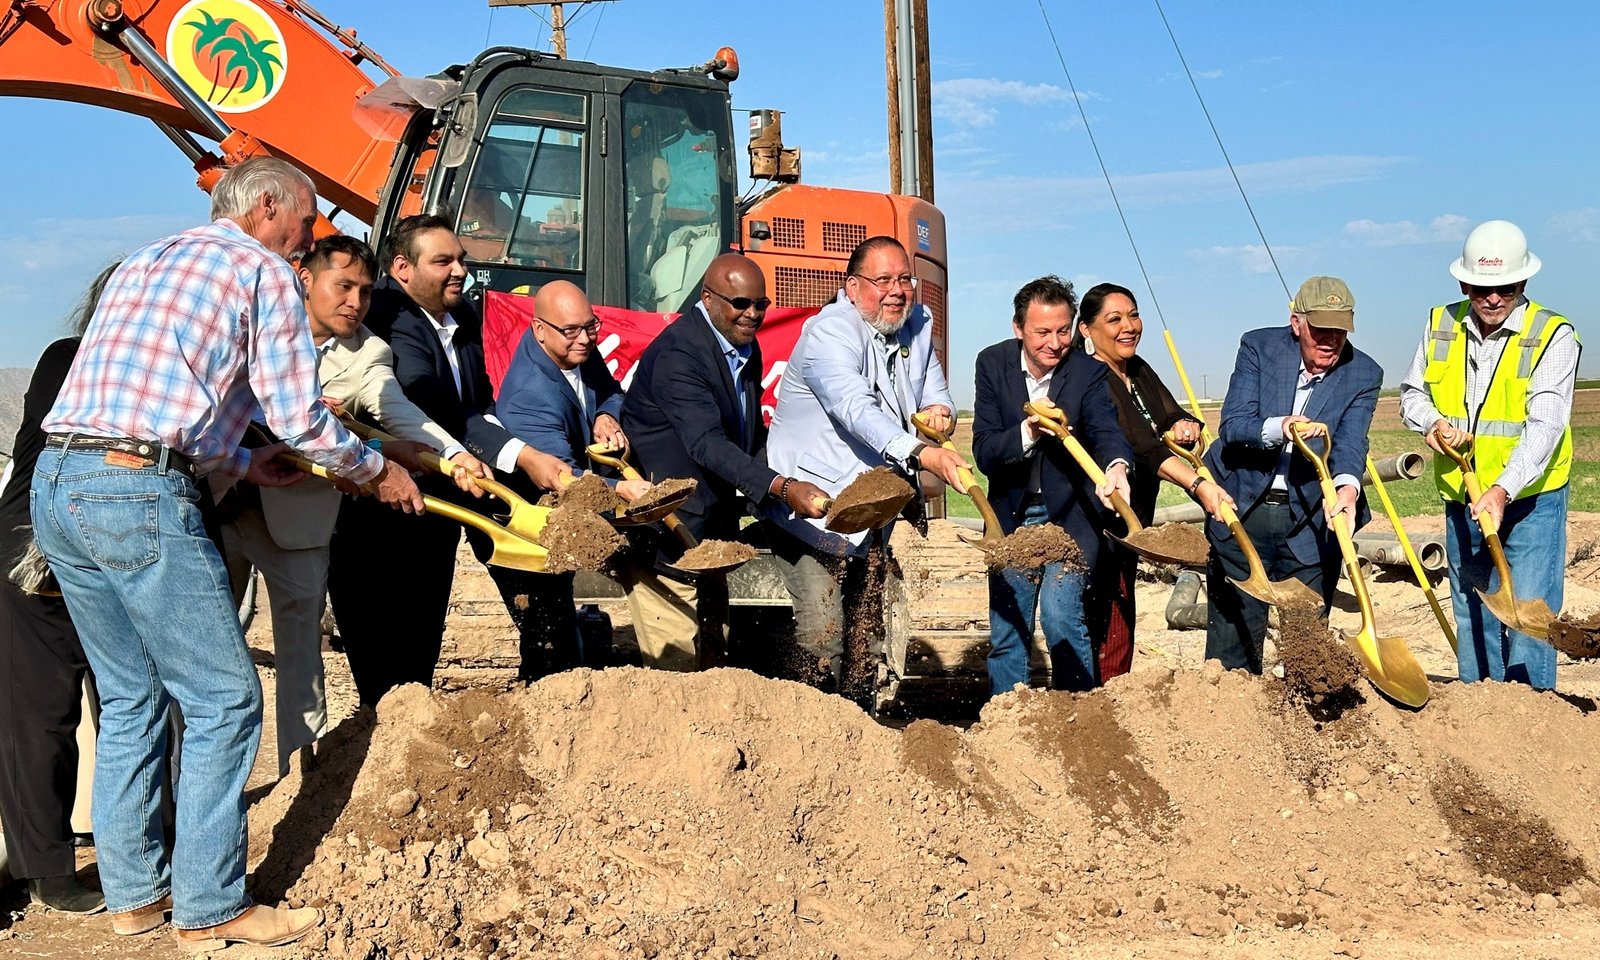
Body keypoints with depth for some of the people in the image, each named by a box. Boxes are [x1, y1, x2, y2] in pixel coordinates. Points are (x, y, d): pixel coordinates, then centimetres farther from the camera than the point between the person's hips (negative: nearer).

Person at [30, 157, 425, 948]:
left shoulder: (145, 260, 26)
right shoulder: (263, 270, 2)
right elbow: (299, 417, -2)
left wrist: (246, 463, 31)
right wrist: (377, 472, 14)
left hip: (55, 487, 9)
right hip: (138, 496, -9)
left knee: (131, 697, 18)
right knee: (222, 700, 1)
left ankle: (132, 892, 24)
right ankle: (210, 907, 6)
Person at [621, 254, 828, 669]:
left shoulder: (746, 347, 7)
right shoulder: (677, 353, -22)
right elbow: (707, 444, -34)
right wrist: (781, 487, -44)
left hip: (713, 525, 9)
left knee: (714, 651, 15)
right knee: (675, 662, -7)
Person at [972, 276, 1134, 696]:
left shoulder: (1089, 371, -11)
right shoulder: (993, 363, -7)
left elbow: (1105, 428, -29)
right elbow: (983, 450, -12)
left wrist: (1116, 466, -51)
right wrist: (1026, 433, -32)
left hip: (1070, 515, -3)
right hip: (1011, 515, 3)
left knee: (1061, 612, -18)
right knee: (1006, 630, 9)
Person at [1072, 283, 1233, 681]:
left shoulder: (1138, 371, 10)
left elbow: (1172, 416, 5)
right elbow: (1141, 445, -29)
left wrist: (1184, 425, -20)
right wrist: (1197, 484, -39)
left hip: (1128, 523, 9)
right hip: (1098, 524, -9)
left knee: (1117, 628, 12)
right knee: (1112, 633, -11)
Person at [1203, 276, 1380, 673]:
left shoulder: (1364, 374, -2)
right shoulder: (1259, 347, -4)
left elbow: (1350, 442, -16)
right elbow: (1232, 426, -12)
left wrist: (1347, 487, -37)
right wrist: (1279, 428, -33)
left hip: (1312, 519, 0)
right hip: (1241, 511, 0)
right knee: (1233, 631, 6)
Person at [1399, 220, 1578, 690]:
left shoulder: (1553, 335, -12)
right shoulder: (1440, 326, 2)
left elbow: (1545, 423, -22)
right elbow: (1412, 393, 13)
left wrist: (1503, 490, -33)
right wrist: (1432, 422, -10)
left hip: (1529, 499, -5)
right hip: (1461, 499, 5)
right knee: (1471, 615, 13)